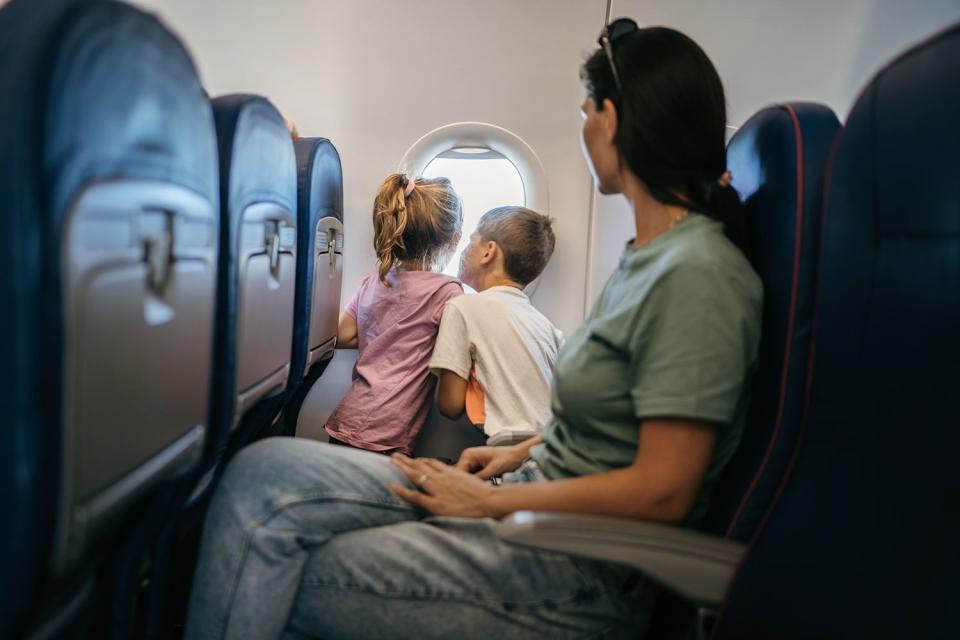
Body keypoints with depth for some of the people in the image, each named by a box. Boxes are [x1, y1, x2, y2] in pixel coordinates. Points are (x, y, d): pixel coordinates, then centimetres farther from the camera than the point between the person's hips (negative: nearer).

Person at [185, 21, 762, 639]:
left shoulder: (697, 275, -19)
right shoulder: (647, 255, 11)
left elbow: (661, 492, -20)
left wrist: (488, 501, -12)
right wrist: (523, 451, 8)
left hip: (586, 572, -8)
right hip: (537, 494, 8)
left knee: (283, 584, -11)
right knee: (265, 473, -6)